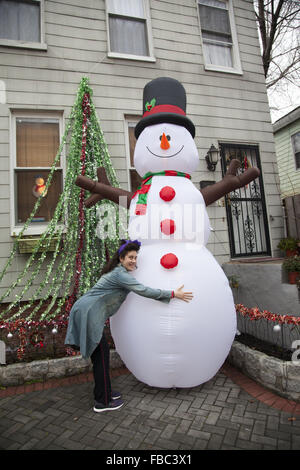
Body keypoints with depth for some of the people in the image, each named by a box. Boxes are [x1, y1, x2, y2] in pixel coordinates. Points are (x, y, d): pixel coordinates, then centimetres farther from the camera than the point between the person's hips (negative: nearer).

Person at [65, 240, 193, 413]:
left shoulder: (116, 271, 14)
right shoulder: (121, 274, -17)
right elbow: (144, 291, -22)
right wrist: (173, 294, -18)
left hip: (84, 311, 10)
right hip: (88, 313, -10)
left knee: (101, 351, 15)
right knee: (101, 354, -2)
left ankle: (104, 391, 29)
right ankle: (103, 402, 10)